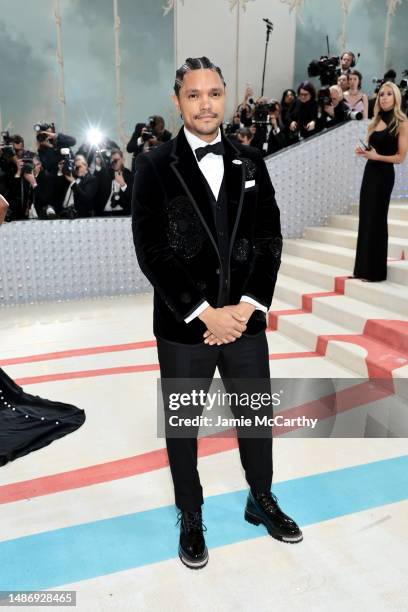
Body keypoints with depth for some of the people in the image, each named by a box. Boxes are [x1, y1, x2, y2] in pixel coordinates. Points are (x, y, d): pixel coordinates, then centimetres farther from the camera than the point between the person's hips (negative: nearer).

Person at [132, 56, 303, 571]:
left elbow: (269, 239, 2)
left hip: (246, 321, 3)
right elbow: (151, 252, -11)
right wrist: (205, 313, -15)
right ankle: (190, 518, 39)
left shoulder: (250, 162, 6)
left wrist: (246, 307, -10)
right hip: (183, 327, -2)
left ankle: (261, 502, 44)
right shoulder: (154, 167, -5)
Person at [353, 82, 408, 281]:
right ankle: (363, 268, 14)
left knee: (376, 220, -4)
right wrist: (363, 151, 0)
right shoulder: (376, 121, 13)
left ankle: (375, 271, 4)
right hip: (370, 172, 7)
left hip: (384, 174, -7)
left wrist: (376, 156, -20)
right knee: (365, 219, 6)